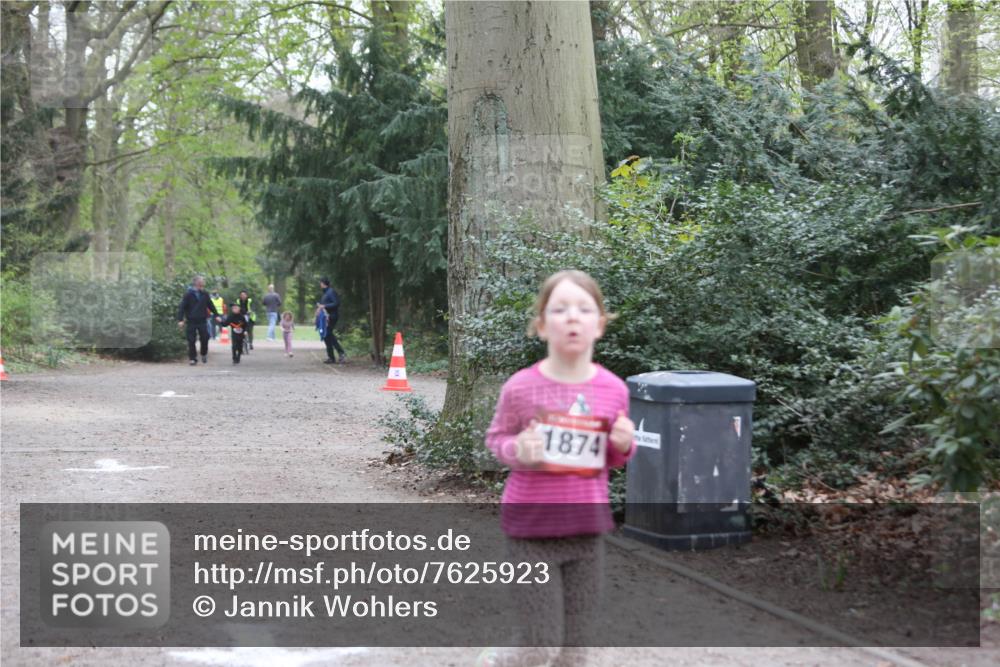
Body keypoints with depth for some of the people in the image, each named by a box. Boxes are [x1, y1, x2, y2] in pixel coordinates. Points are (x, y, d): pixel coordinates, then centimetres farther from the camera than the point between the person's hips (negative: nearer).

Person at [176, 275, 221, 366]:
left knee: (205, 338, 1)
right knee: (191, 341, -1)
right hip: (191, 322, -3)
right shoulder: (188, 294, -7)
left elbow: (210, 305, 17)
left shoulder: (204, 294, 6)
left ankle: (204, 354, 25)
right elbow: (182, 307, -9)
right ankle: (192, 358, 7)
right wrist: (180, 320, -16)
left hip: (202, 321, 3)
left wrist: (216, 315, 16)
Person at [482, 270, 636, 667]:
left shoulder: (613, 390, -3)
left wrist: (624, 446, -11)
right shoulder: (521, 387, -13)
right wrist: (517, 451, -19)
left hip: (587, 526, 4)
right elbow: (496, 438, 3)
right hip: (531, 527, -3)